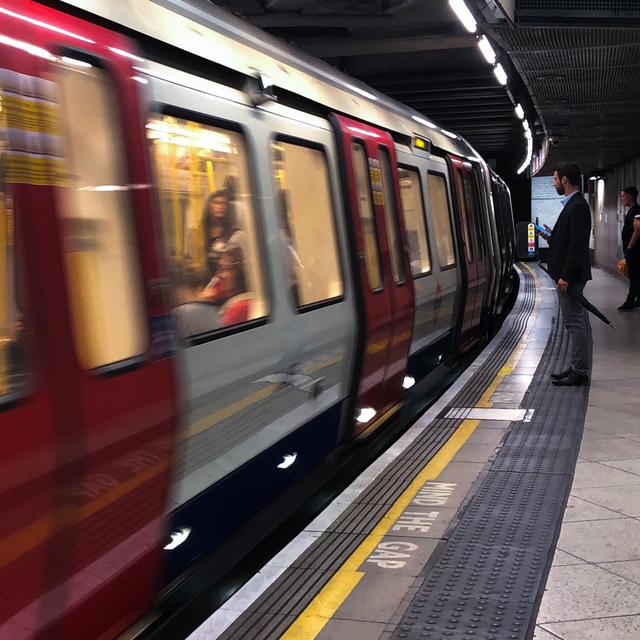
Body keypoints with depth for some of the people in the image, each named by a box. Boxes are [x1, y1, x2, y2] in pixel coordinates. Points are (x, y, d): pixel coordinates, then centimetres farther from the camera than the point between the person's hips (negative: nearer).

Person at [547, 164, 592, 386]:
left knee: (575, 322, -6)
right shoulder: (574, 204, 15)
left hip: (571, 276, -11)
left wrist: (565, 277, -23)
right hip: (571, 275, 11)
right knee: (579, 322, 14)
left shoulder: (577, 207, -17)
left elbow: (577, 244, -22)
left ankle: (580, 372, -1)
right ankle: (579, 368, 22)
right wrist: (552, 237, 12)